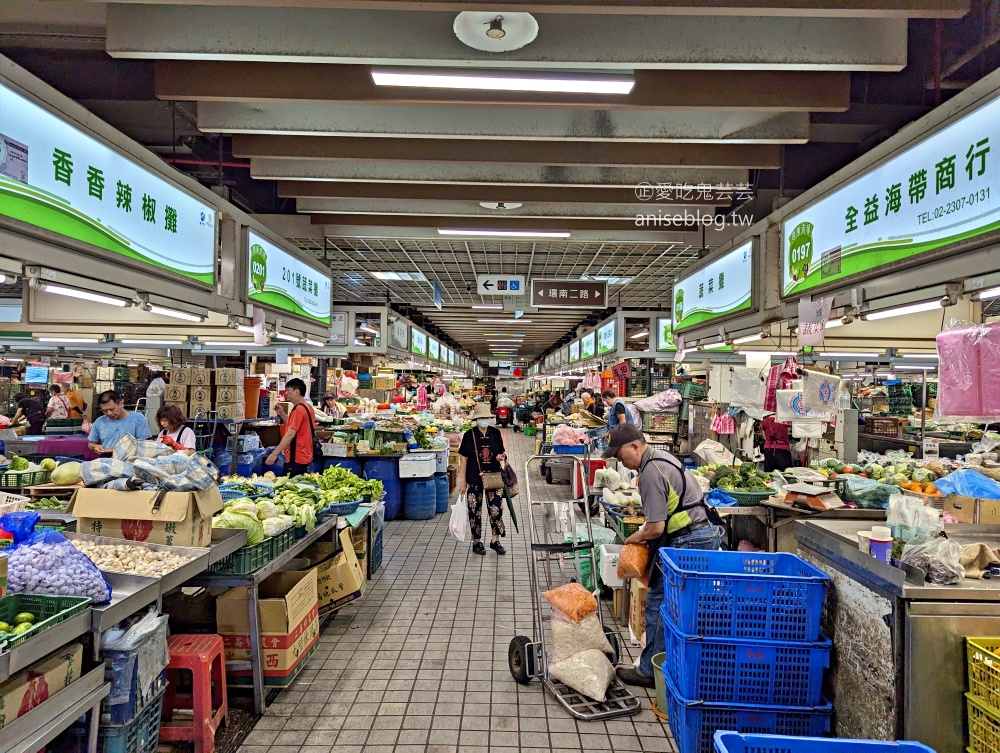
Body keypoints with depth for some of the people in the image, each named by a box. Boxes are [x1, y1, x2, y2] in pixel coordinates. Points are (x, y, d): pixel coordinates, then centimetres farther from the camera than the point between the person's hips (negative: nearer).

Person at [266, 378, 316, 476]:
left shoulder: (298, 409, -17)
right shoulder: (308, 407, 13)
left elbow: (290, 434, -24)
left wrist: (274, 453, -25)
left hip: (296, 458, -10)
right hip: (304, 456, 10)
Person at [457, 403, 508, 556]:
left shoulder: (496, 433, 2)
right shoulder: (469, 435, -6)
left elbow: (502, 452, 14)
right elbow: (463, 459, -5)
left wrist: (501, 456, -10)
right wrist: (462, 481, -8)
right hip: (474, 479, -2)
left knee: (496, 508, 0)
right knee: (475, 510, 6)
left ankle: (495, 540, 17)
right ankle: (477, 542, 22)